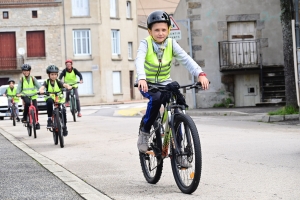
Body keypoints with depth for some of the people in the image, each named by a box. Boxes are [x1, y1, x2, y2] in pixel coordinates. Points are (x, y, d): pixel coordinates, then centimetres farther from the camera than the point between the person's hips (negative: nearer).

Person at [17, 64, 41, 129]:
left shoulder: (32, 78, 4)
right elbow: (19, 87, -3)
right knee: (27, 103, -32)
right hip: (25, 95, -1)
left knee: (36, 108, -8)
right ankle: (24, 117, -15)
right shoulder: (21, 79, 3)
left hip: (33, 95, 1)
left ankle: (36, 122, 7)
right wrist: (18, 93, -22)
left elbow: (38, 85, -4)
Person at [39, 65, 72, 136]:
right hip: (50, 98, -1)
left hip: (59, 99, 1)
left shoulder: (58, 82, -3)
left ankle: (64, 127, 5)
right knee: (49, 101, -36)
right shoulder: (47, 82, -4)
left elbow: (64, 85, -23)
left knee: (63, 111, -20)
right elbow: (42, 87, -23)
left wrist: (68, 86, -46)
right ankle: (49, 119, -27)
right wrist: (41, 90, -47)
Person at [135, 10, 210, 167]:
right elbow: (139, 60, -35)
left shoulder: (171, 44, -11)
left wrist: (200, 74, -42)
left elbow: (186, 59, -24)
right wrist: (142, 78, -56)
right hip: (147, 83, -3)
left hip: (165, 83, 3)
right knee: (156, 99, -35)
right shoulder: (146, 43, -18)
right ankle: (144, 132, -14)